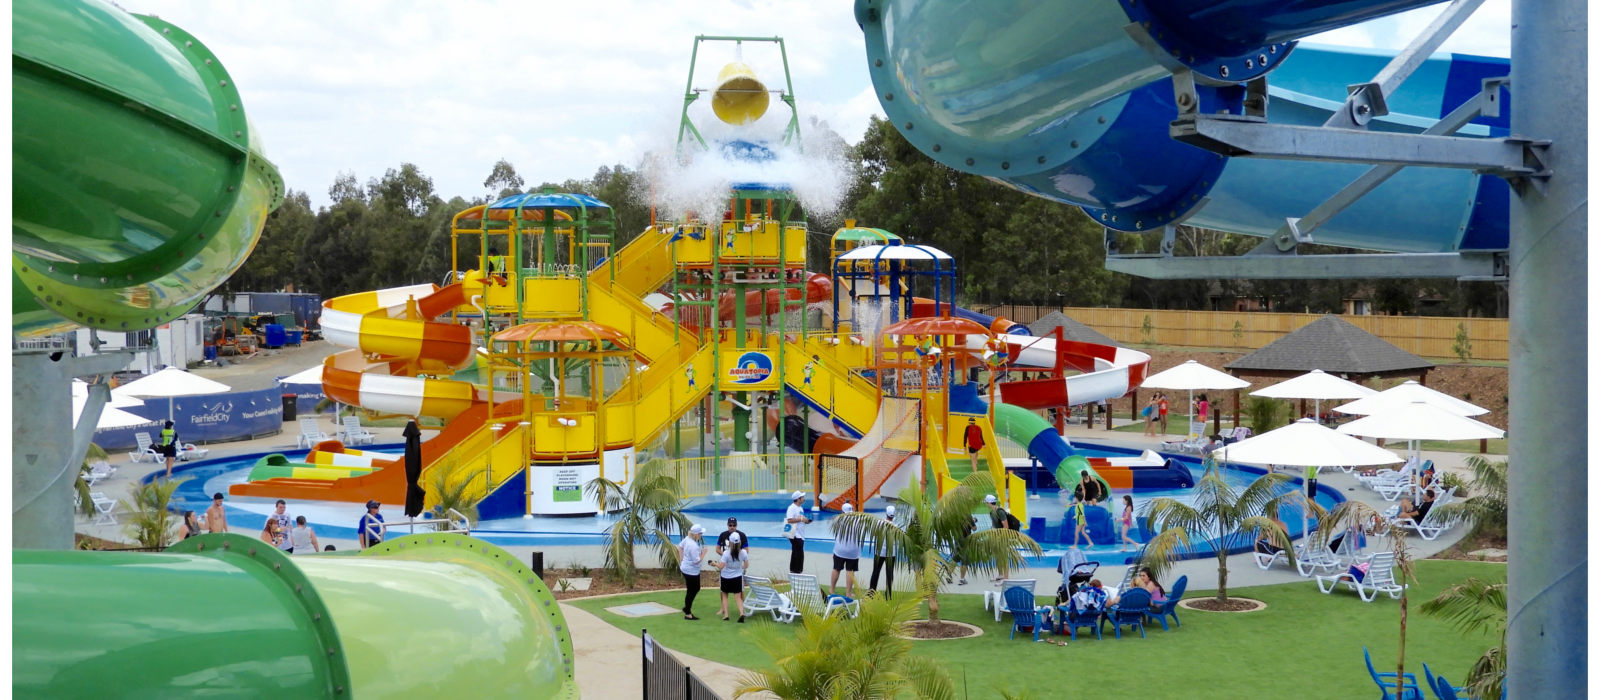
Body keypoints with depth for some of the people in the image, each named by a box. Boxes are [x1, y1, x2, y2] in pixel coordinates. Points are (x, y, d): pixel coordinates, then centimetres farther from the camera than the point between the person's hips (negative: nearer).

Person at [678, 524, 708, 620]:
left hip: (685, 568, 10)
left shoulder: (687, 539, -2)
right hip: (691, 571, -10)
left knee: (696, 588, 24)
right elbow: (697, 561, -27)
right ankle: (688, 614, 15)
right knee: (691, 592, 4)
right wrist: (703, 553, -12)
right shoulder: (693, 546, -30)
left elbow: (680, 547, 14)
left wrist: (681, 560, 19)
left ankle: (687, 608, 35)